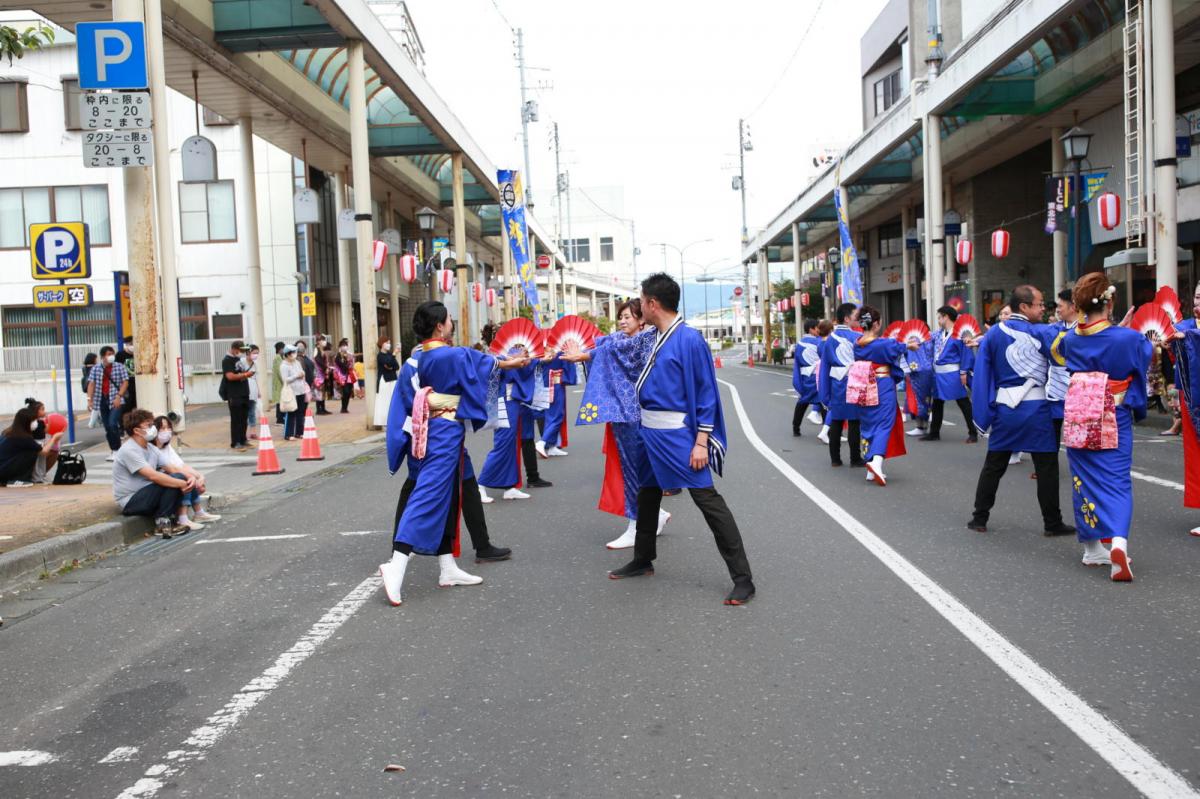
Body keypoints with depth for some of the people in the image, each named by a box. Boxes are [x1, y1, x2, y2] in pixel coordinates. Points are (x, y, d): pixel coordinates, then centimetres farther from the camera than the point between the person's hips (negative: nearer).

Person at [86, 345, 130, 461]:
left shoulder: (119, 367, 0)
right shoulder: (96, 368, 7)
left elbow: (125, 382, -3)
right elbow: (91, 384, 5)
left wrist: (119, 396, -14)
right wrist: (89, 399, -4)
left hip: (115, 401, -3)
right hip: (102, 401, 4)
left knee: (112, 425, -17)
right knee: (107, 427, 7)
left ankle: (116, 450, -8)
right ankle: (112, 450, 17)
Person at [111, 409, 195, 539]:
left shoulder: (151, 449, 10)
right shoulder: (129, 450, -19)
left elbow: (171, 468, 5)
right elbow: (153, 476, -30)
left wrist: (190, 477, -16)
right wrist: (181, 483, -29)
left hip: (145, 496, 9)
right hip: (130, 502, -9)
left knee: (179, 477, -8)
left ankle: (169, 521, -7)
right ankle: (162, 524, -12)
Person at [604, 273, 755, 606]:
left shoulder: (690, 339, -16)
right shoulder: (658, 338, 8)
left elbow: (705, 393, -15)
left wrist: (701, 442, -19)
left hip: (677, 435, -9)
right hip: (651, 432, 9)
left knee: (707, 499, -9)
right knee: (647, 494, 19)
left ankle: (742, 578, -5)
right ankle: (643, 560, 37)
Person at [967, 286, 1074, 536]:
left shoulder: (993, 334, 4)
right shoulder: (1041, 333, -8)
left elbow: (982, 372, 3)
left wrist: (986, 409, 7)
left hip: (1004, 405, 4)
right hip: (1035, 407, -4)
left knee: (993, 465, 12)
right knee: (1046, 466, 6)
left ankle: (979, 518, 15)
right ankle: (1052, 523, 12)